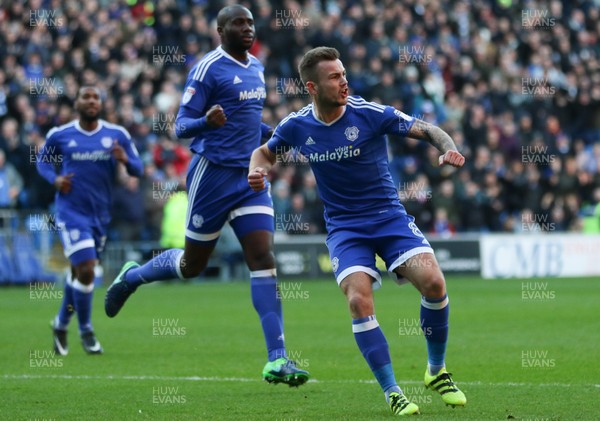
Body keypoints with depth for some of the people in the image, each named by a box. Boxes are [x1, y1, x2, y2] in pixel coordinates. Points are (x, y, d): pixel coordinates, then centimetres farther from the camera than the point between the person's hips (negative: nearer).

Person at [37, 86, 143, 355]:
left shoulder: (117, 135, 3)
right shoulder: (59, 135, -2)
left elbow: (138, 169, 4)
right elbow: (42, 161, 13)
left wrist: (125, 160, -19)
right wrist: (54, 179, -7)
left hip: (101, 214, 4)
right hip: (71, 213, -4)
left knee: (79, 272, 15)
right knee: (85, 270, -15)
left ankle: (61, 323, 36)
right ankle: (85, 331, 2)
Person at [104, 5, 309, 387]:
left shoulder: (256, 67, 13)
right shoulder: (209, 68, -11)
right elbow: (181, 126, -13)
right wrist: (206, 122, -34)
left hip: (251, 177, 6)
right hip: (213, 175, -6)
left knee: (264, 258, -8)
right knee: (192, 265, 7)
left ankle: (277, 360, -11)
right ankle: (132, 276, 38)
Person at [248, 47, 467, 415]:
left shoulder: (370, 114, -12)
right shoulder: (296, 127, -3)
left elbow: (427, 130, -9)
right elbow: (266, 152, 17)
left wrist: (448, 149, -30)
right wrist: (258, 171, -6)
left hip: (390, 217, -1)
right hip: (345, 228, 1)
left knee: (433, 282, -21)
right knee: (359, 301, -22)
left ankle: (437, 371, 3)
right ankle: (393, 393, -13)